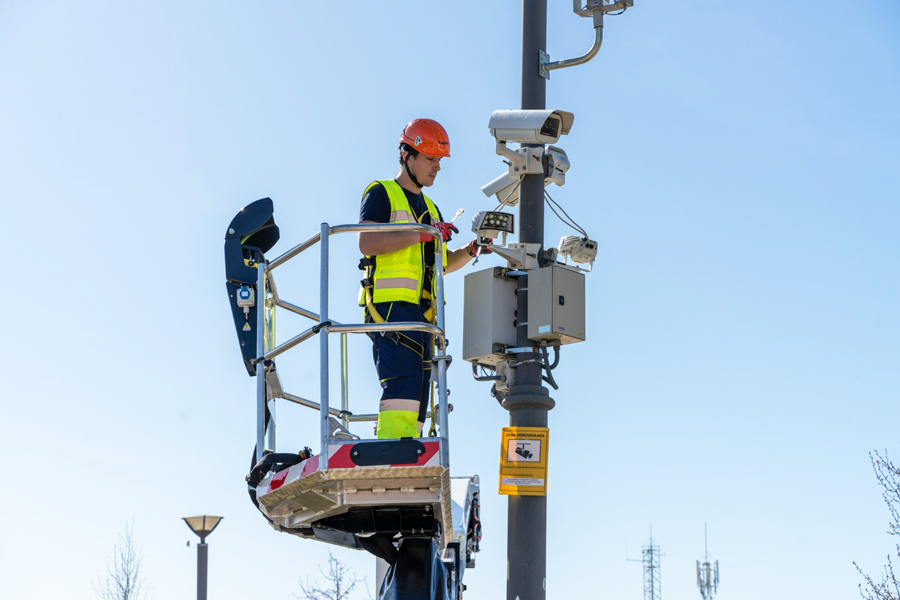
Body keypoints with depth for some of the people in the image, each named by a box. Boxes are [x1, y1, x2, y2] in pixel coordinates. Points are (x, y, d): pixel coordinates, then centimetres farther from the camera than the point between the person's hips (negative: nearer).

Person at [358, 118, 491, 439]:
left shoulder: (430, 208, 29)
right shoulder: (382, 194, 5)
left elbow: (442, 263, 29)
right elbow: (367, 243, -12)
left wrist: (470, 251, 9)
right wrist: (423, 234, -15)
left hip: (423, 314, 9)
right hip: (392, 306, -9)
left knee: (416, 406, 1)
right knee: (403, 389, -23)